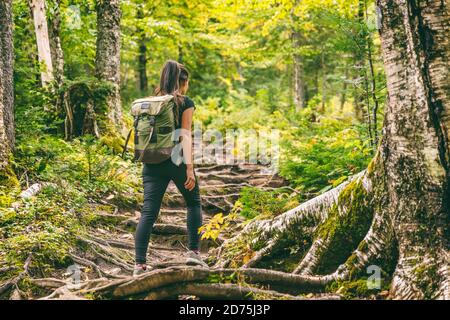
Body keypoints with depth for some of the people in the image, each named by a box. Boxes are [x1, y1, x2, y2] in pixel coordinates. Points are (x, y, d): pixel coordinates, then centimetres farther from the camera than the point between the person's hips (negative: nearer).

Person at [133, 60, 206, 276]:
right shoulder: (185, 103, -2)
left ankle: (140, 264, -7)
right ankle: (193, 252, 13)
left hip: (152, 161, 4)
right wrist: (189, 167, -14)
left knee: (148, 212, 0)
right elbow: (185, 135, -10)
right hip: (176, 160, -4)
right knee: (193, 203, 18)